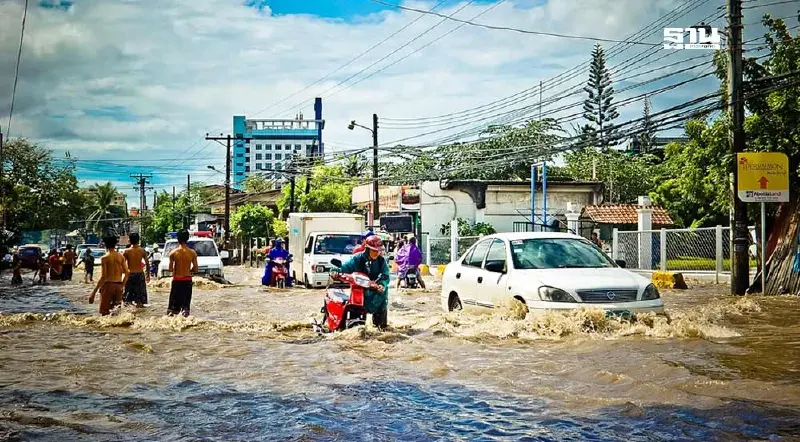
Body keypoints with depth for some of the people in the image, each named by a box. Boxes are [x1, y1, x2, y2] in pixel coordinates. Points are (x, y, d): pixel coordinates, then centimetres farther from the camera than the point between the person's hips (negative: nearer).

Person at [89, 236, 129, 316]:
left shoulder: (105, 258, -8)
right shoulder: (121, 256, 5)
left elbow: (103, 277, -14)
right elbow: (126, 273, 5)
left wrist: (93, 292, -12)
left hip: (108, 284, -5)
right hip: (118, 285, 5)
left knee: (104, 312, -1)